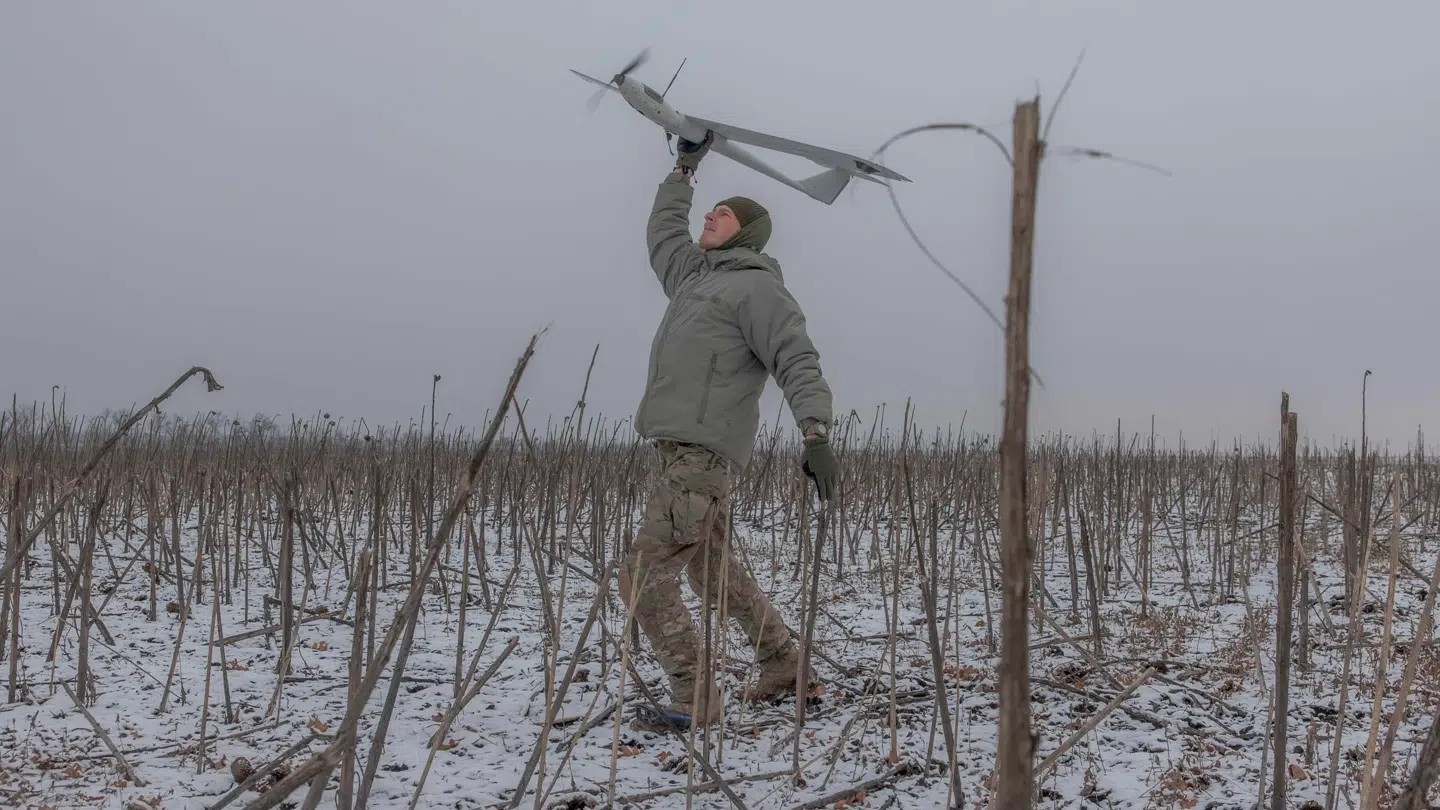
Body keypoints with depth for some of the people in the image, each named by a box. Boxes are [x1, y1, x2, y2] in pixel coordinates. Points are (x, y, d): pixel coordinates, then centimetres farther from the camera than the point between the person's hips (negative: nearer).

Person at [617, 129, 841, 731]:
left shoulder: (756, 286, -5)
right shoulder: (695, 274, 21)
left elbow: (798, 364, -16)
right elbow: (663, 231, 41)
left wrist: (816, 434, -30)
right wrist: (685, 168, 45)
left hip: (706, 453, -10)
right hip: (681, 450, 10)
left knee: (644, 578, -12)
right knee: (713, 570, 20)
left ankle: (695, 699, -7)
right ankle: (784, 666, 31)